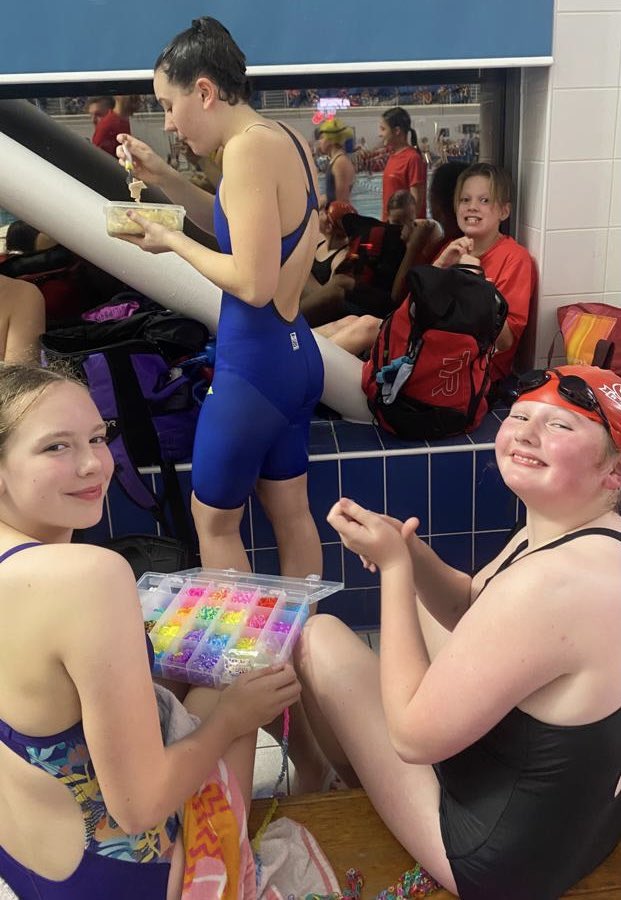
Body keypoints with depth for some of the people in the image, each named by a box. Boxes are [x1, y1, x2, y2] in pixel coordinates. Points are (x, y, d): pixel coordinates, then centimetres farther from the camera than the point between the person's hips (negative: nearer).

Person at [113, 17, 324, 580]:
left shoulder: (248, 147, -19)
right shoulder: (284, 139, 8)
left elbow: (253, 282, -25)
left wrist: (171, 242, -11)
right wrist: (165, 179, 13)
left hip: (254, 364, -9)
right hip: (296, 356, 9)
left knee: (214, 519, 11)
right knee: (290, 512, 19)